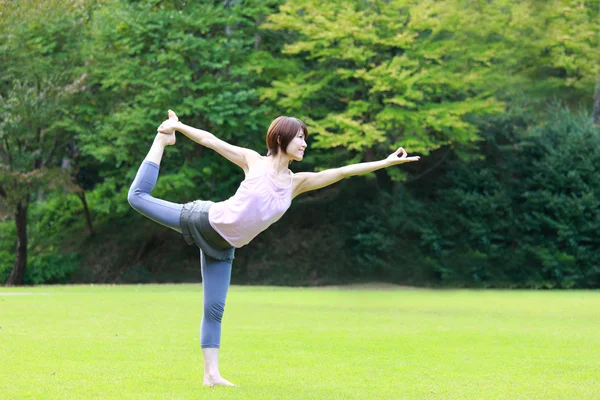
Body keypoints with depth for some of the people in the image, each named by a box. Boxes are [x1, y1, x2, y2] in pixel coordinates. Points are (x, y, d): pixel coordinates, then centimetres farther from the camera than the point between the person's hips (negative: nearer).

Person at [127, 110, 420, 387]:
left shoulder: (296, 182, 4)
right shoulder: (254, 161, -6)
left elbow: (343, 171, 0)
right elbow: (210, 140, 1)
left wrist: (386, 162, -3)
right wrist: (177, 127, 3)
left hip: (221, 246, 3)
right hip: (205, 220, -3)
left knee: (214, 310, 1)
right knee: (138, 196, 2)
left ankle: (211, 374, 5)